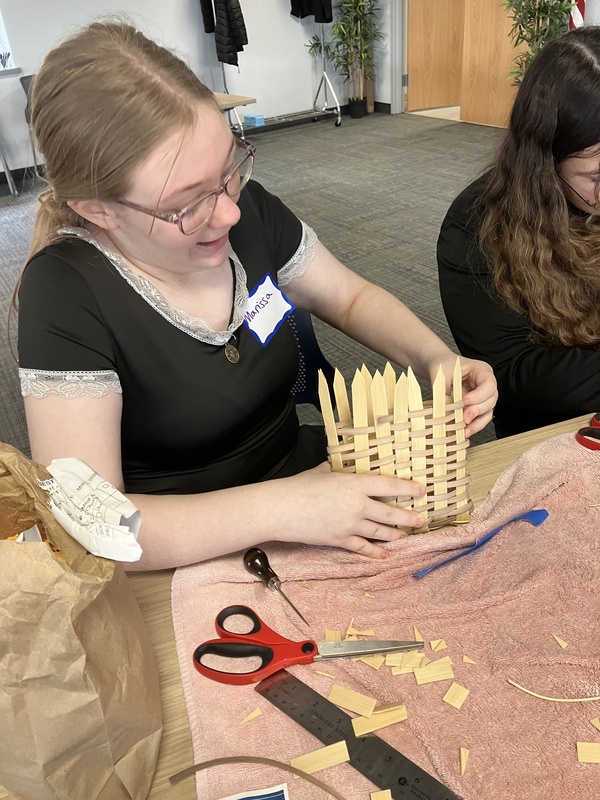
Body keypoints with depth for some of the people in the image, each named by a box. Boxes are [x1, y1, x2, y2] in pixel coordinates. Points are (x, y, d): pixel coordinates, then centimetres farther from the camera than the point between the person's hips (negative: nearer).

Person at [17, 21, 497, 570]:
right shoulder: (67, 293, -22)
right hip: (192, 562, -5)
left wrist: (436, 358, -11)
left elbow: (351, 297, 7)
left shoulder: (248, 207, -8)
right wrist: (281, 510, -33)